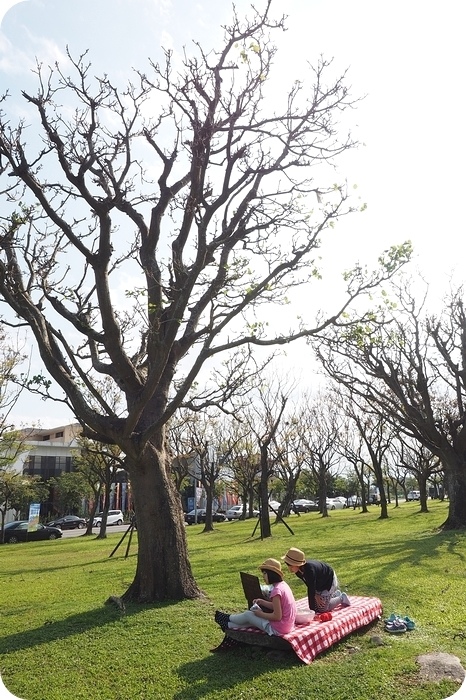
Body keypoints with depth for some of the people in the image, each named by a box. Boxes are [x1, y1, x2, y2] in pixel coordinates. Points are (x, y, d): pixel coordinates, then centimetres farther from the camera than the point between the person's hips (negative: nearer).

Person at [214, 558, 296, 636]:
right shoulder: (283, 584, 4)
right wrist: (262, 602, 5)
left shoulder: (276, 590, -25)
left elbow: (277, 616, -24)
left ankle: (228, 618, 33)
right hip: (287, 625, 8)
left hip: (278, 629, -8)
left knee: (248, 614, 7)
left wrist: (261, 614, -11)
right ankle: (229, 625, 33)